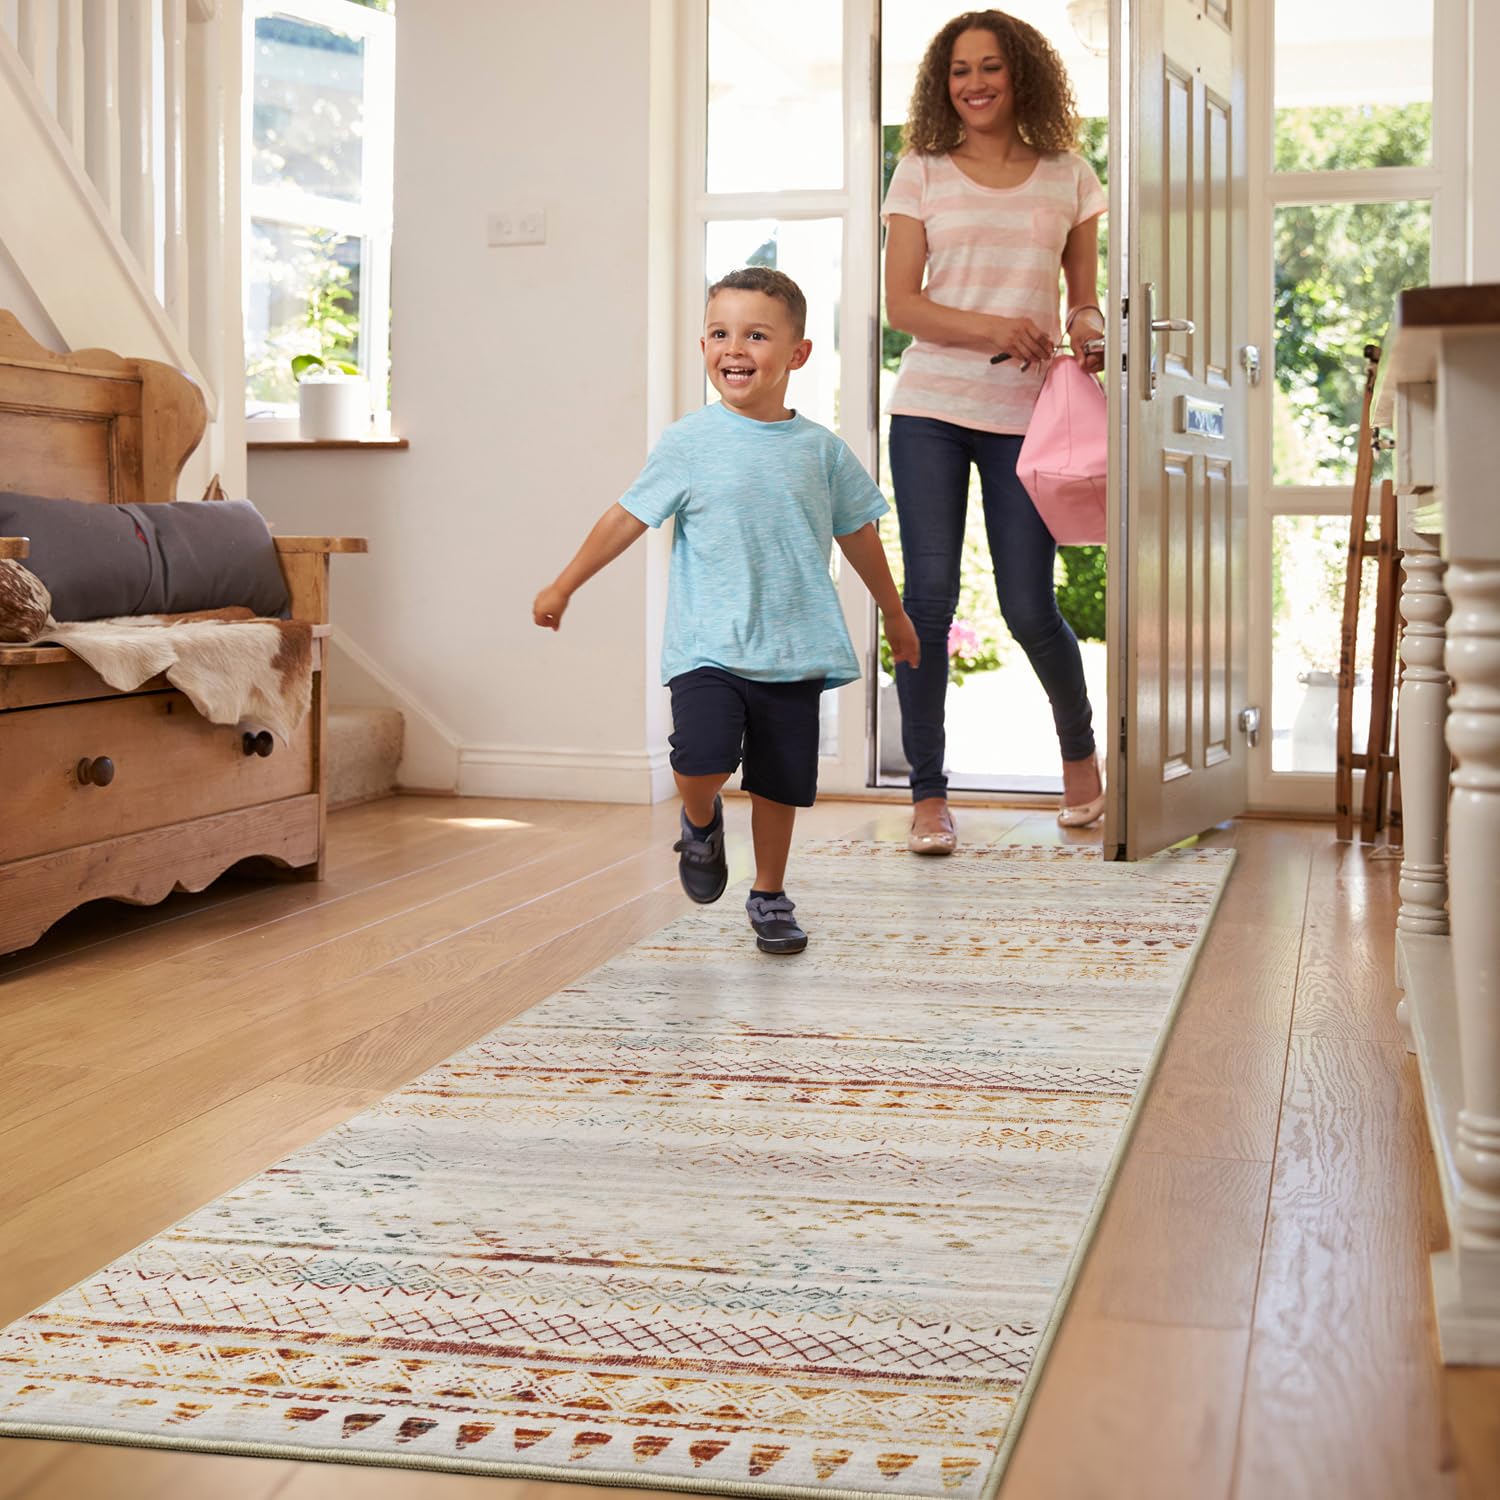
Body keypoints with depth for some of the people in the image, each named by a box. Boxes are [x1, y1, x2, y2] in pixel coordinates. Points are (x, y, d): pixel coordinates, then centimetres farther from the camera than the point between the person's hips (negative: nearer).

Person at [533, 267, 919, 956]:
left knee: (780, 782, 8)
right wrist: (563, 587, 9)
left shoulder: (821, 451, 4)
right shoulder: (689, 444, -3)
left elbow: (858, 535, 17)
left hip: (793, 652, 2)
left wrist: (894, 613, 27)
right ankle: (700, 821, 14)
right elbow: (626, 517, 5)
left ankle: (769, 896, 29)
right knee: (701, 758, -21)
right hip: (708, 647, -2)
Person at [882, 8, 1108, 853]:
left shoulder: (1068, 177, 10)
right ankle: (929, 794, 5)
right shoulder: (922, 174, 7)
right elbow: (902, 302, 0)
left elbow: (1085, 296, 13)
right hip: (931, 409, 0)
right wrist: (990, 327, -17)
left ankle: (1079, 748, 27)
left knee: (1030, 609, -2)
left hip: (1026, 413, 0)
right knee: (929, 596, -5)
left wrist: (1089, 328, -10)